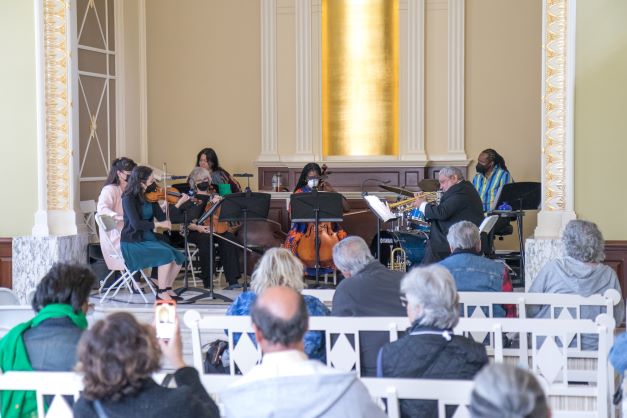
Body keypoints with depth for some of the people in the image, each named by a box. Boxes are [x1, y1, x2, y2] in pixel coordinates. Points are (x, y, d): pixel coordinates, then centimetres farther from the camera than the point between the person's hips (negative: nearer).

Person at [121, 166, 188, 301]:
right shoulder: (129, 198, -14)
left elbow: (162, 217, 5)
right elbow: (136, 224, -24)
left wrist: (179, 203, -2)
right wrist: (158, 224, -23)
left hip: (148, 238, 7)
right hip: (132, 243, -7)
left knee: (179, 257, -8)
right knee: (166, 254, -25)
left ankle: (168, 289, 7)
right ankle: (161, 293, -14)